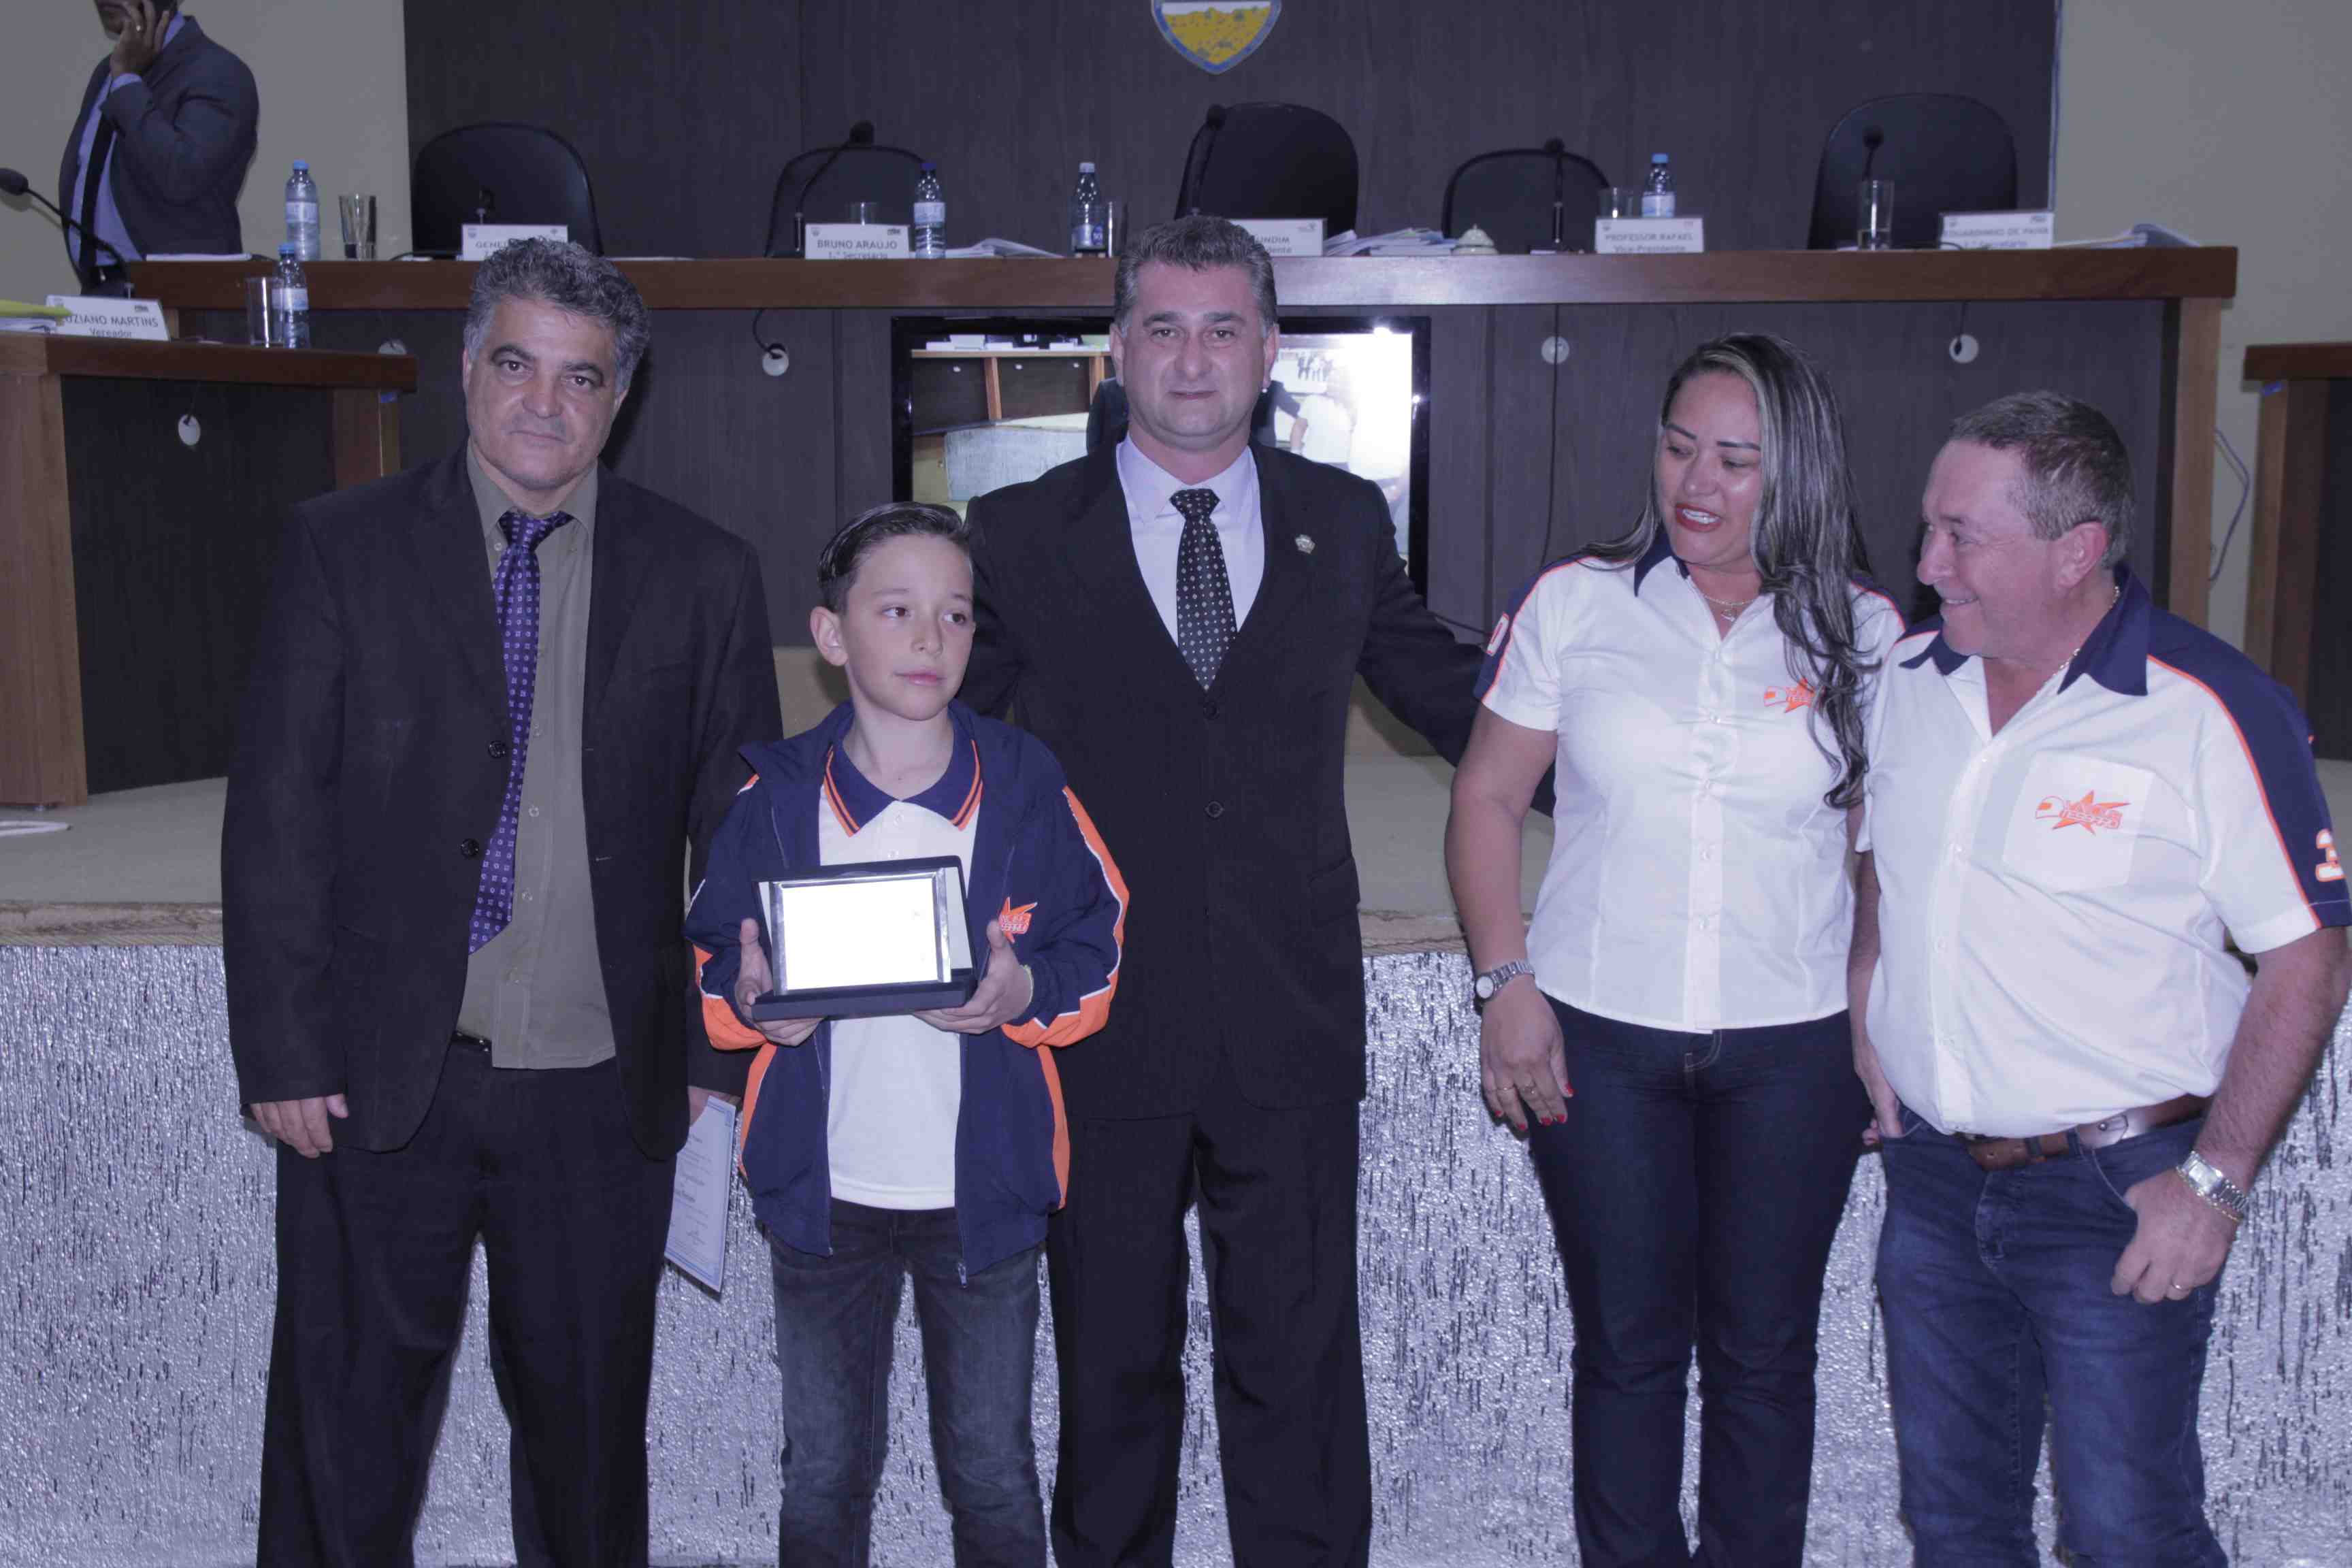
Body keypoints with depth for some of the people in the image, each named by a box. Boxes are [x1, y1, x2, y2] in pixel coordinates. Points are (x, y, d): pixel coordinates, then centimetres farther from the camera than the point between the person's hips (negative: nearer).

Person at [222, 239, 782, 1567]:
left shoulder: (705, 575, 2)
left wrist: (728, 1055, 2)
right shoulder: (343, 546, 1)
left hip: (604, 1091, 1)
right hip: (377, 1077, 0)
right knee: (345, 1424, 11)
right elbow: (275, 817, -1)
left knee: (587, 1420, 15)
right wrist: (283, 1053, -5)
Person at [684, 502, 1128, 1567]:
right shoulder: (778, 797, -2)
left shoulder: (1027, 786, -4)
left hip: (982, 1189, -1)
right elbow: (704, 962, 7)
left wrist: (1025, 991, -18)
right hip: (823, 1191, 1)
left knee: (992, 1473, 13)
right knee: (823, 1470, 15)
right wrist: (748, 1000, -15)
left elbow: (1103, 942, 1)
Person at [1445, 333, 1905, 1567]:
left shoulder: (1864, 635, 1)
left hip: (1793, 1048, 0)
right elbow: (1486, 800, 3)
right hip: (1597, 1039, 0)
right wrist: (1507, 981, -5)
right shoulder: (1575, 605, -1)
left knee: (1762, 1353, 11)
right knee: (1627, 1343, 10)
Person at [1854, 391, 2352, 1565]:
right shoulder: (1905, 677, 1)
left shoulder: (2214, 712, -16)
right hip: (1932, 1171, 5)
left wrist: (2216, 1180, -15)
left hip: (2117, 1191, -5)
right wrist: (1866, 1017, 5)